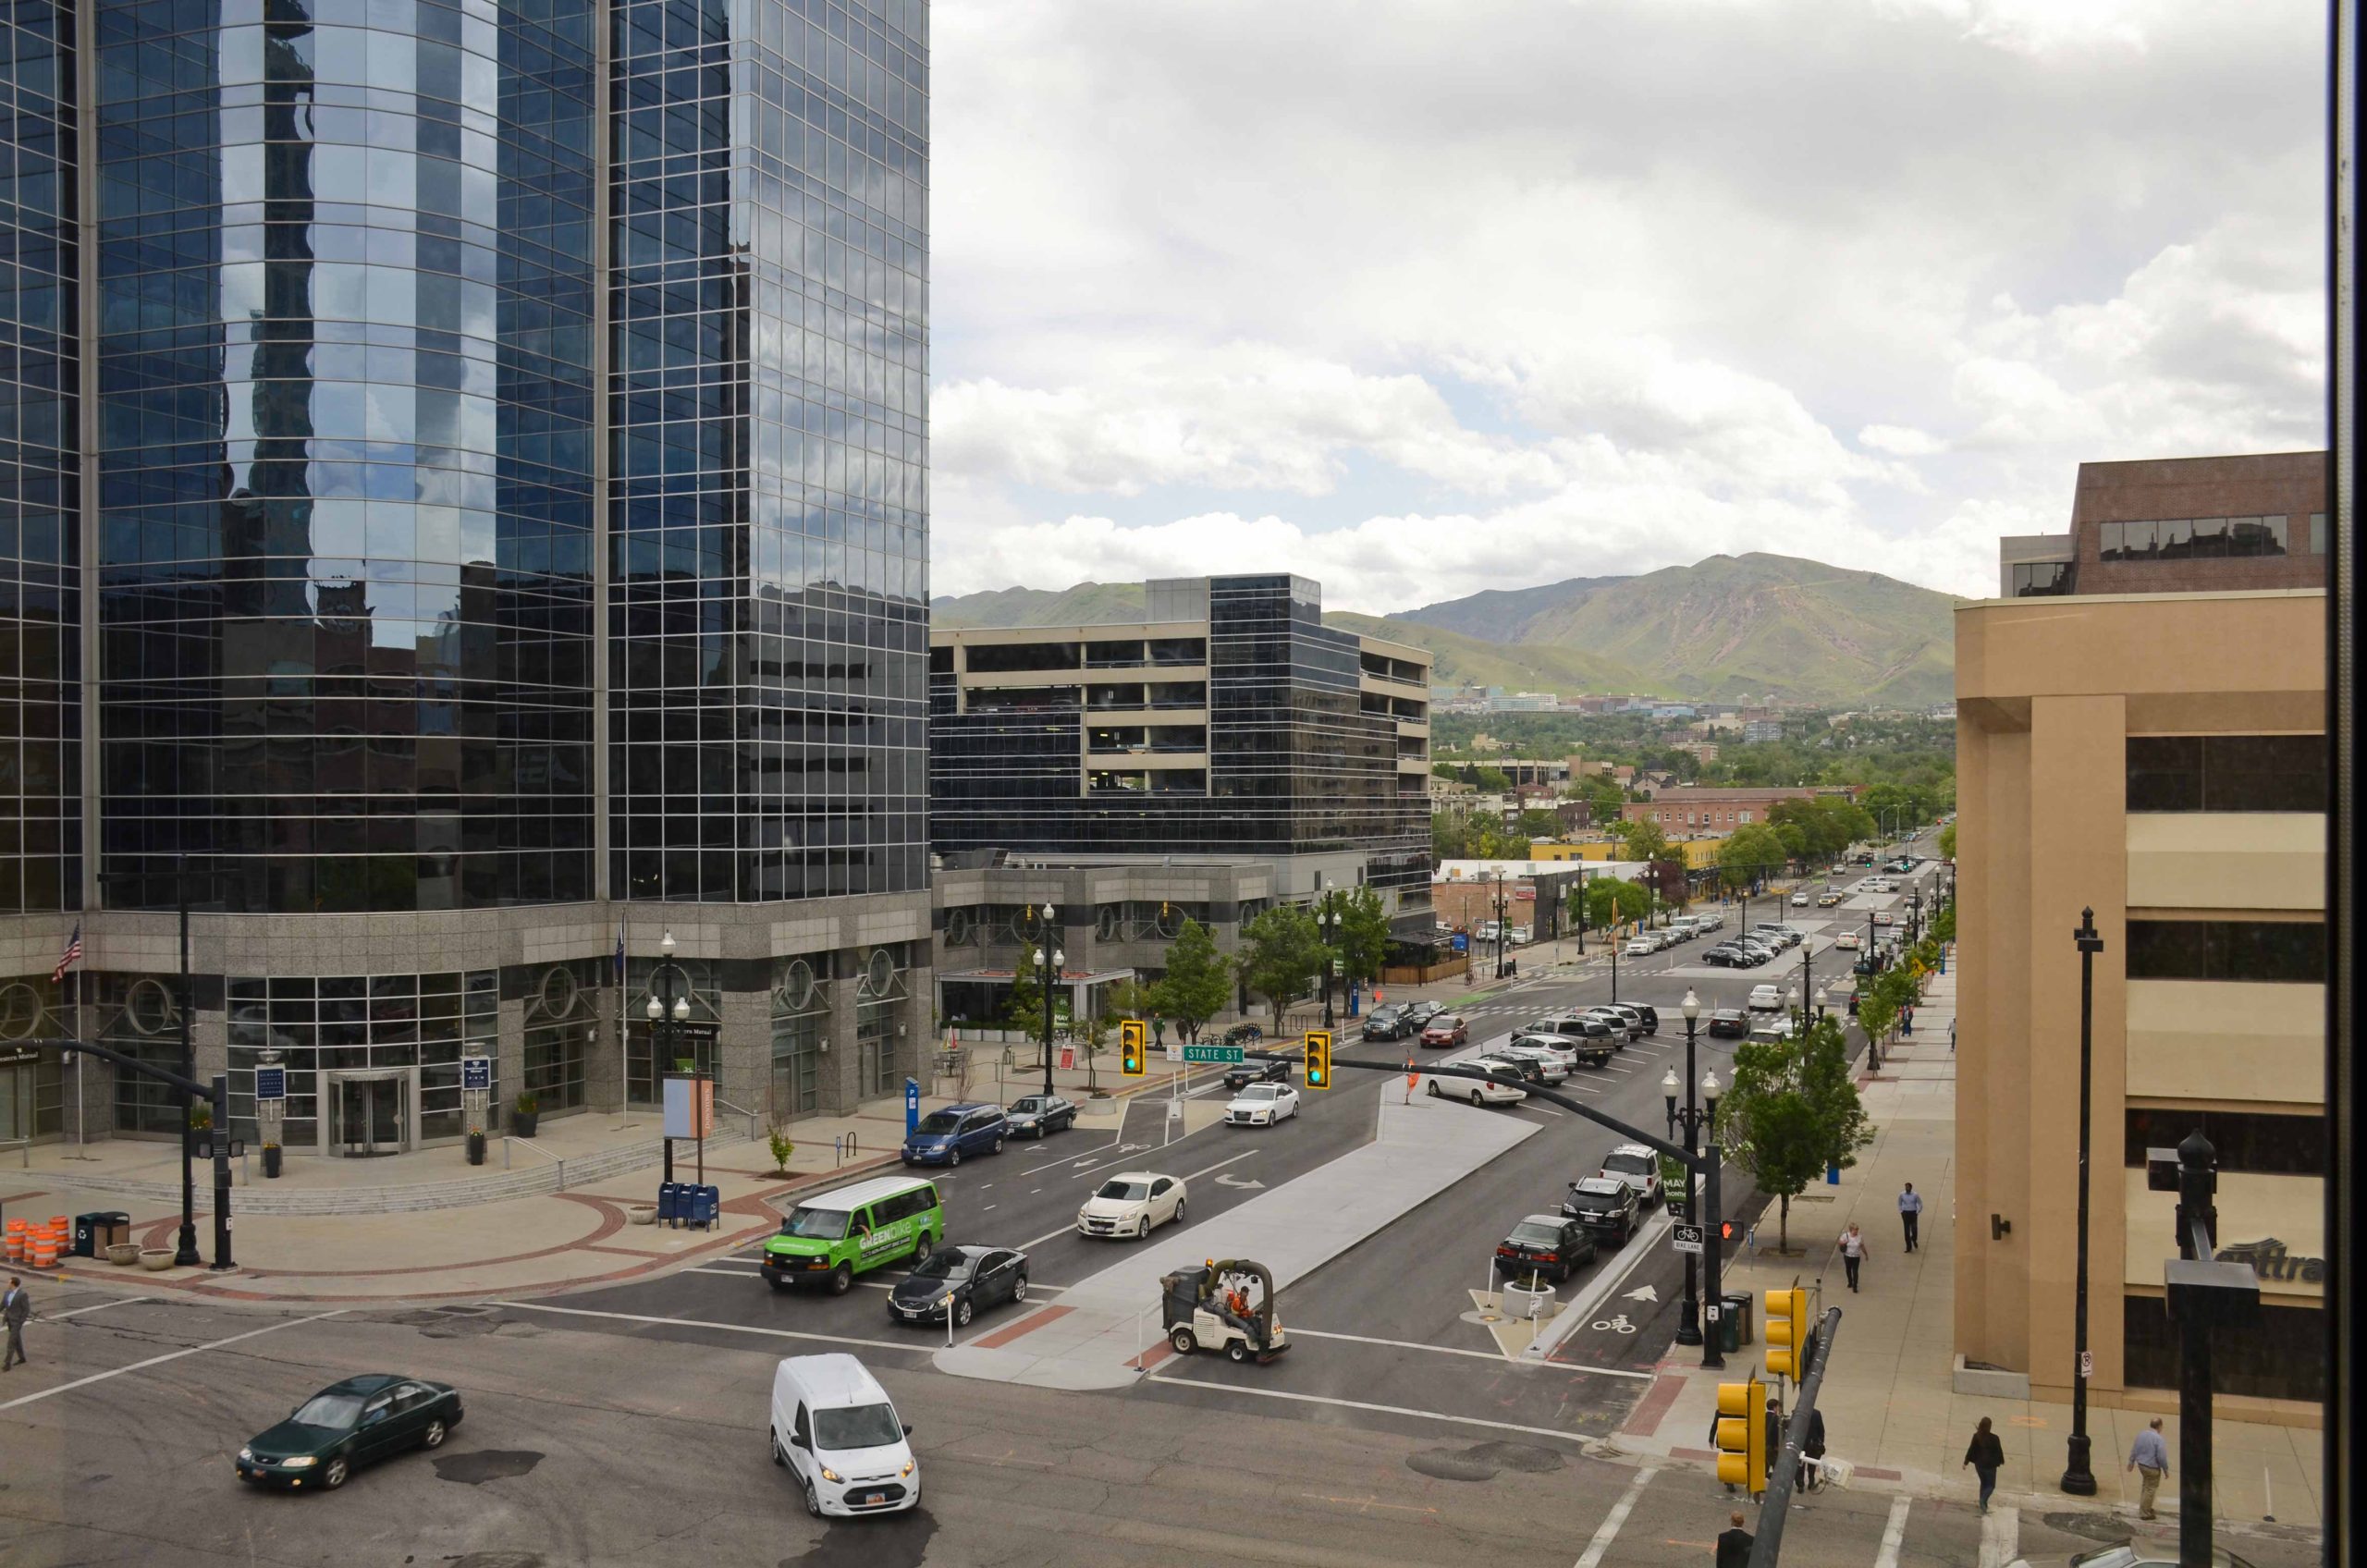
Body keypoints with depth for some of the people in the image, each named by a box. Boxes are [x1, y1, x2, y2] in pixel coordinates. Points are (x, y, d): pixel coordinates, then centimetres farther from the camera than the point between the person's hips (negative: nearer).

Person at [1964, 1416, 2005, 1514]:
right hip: (1990, 1465, -3)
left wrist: (1966, 1462, 5)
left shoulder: (1976, 1437, -9)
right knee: (1991, 1485, 10)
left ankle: (1983, 1504, 24)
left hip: (1979, 1464, 3)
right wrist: (2001, 1461, 13)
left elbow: (1971, 1450, -5)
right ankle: (1983, 1501, -13)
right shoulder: (1994, 1438, -18)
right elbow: (1999, 1451, -6)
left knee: (1984, 1483, 22)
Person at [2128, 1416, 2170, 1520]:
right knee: (2150, 1489, 5)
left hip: (2141, 1465, 7)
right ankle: (2144, 1513, 11)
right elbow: (2162, 1457, -22)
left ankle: (2145, 1508, 36)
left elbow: (2134, 1450, 10)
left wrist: (2131, 1462, 21)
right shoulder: (2158, 1439, -22)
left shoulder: (2141, 1434, 1)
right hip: (2152, 1468, -7)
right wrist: (2166, 1469, -8)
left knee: (2145, 1486, 25)